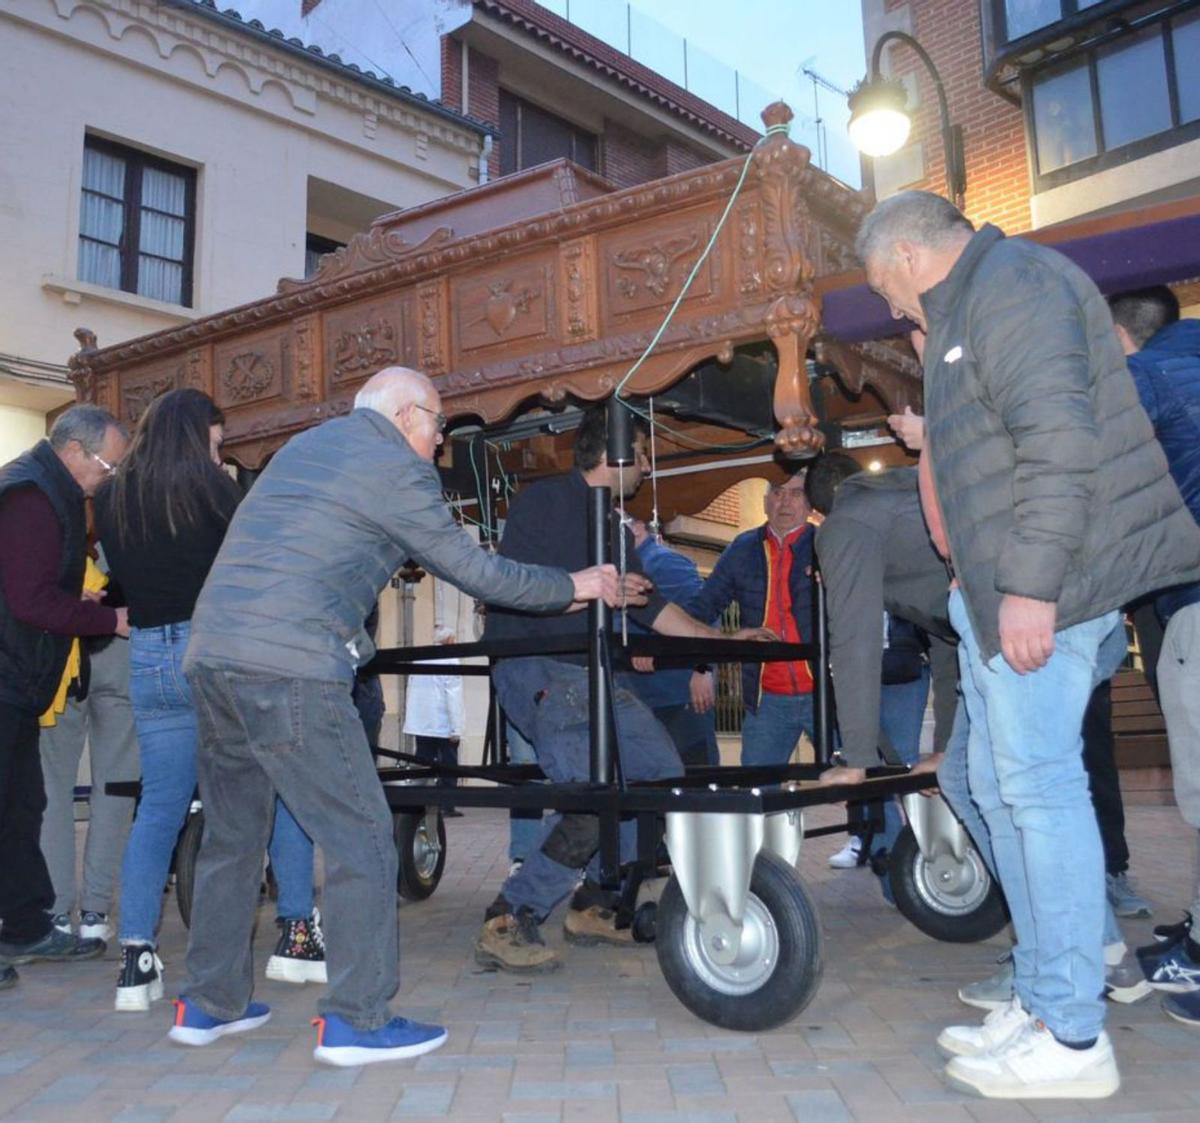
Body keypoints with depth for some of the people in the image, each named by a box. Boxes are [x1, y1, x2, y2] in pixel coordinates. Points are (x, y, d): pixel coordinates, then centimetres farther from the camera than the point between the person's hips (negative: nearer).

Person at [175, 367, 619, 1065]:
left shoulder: (302, 446, 23)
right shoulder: (396, 467, -1)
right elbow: (473, 571, 2)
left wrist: (380, 564, 45)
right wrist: (574, 586, 12)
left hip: (210, 655, 9)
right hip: (288, 668, -9)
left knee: (231, 837, 18)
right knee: (362, 838, -1)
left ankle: (209, 1005, 27)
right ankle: (357, 1021, 3)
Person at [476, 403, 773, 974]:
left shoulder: (614, 526, 21)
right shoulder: (543, 499, -5)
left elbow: (651, 607, 23)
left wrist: (723, 639, 21)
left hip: (592, 672, 9)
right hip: (534, 667, -9)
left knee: (661, 771, 7)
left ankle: (594, 906, 16)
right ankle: (506, 924, -11)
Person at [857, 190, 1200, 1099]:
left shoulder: (1013, 282, -9)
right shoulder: (970, 309, 23)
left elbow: (1058, 440, -21)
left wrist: (1032, 584, -24)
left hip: (1038, 591, -10)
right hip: (998, 594, 11)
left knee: (1037, 785, -8)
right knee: (1002, 787, 12)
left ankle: (1074, 1038, 3)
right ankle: (1040, 1000, 22)